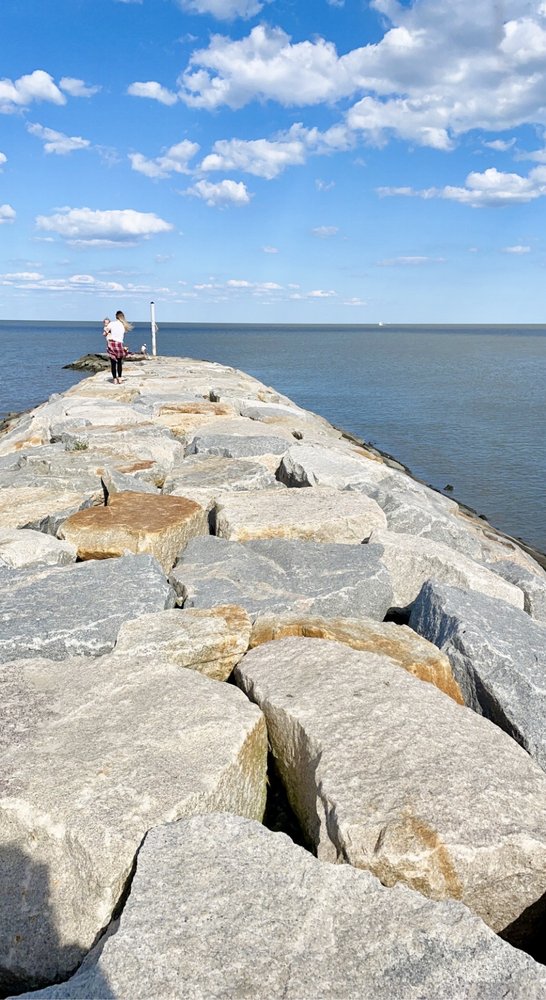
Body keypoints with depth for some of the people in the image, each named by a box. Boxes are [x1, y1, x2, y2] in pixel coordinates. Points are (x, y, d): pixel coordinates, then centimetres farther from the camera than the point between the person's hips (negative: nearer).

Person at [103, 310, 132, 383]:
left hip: (111, 343, -1)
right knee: (119, 362, 16)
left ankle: (114, 379, 5)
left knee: (113, 362, 4)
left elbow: (104, 334, -4)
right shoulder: (124, 325, 5)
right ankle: (119, 378, 15)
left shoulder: (112, 323, -2)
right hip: (119, 344, 1)